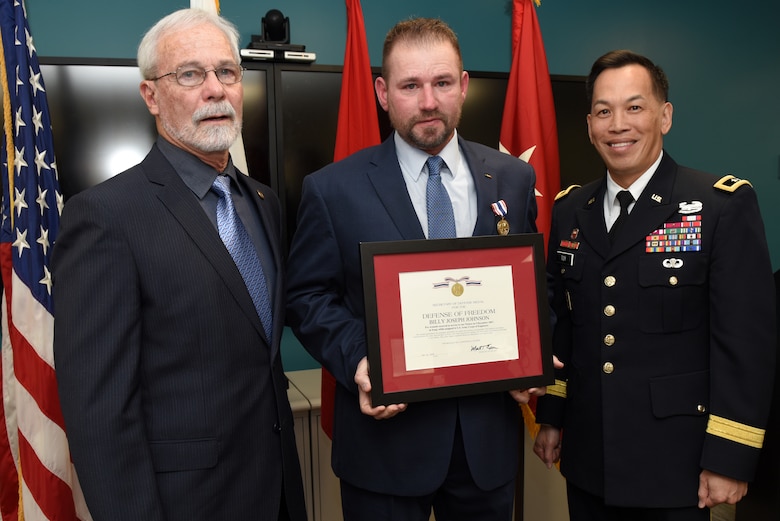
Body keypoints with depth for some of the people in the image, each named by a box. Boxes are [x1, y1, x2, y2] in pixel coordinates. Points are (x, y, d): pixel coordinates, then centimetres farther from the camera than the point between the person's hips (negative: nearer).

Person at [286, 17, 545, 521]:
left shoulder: (514, 178, 2)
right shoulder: (333, 189, -7)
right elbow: (308, 295, -3)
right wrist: (357, 360, -18)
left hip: (489, 436, 3)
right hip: (386, 432, -2)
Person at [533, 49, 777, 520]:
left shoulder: (725, 206, -10)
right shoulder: (569, 211, 5)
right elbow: (562, 323, 9)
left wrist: (730, 459, -12)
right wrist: (552, 417, 10)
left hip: (674, 463, -4)